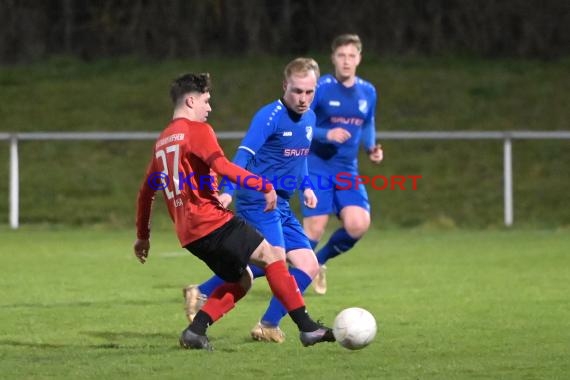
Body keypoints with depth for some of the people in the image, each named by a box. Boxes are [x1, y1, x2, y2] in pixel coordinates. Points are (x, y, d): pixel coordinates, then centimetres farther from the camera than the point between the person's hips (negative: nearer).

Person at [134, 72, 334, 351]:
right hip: (212, 220, -9)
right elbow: (222, 166, -21)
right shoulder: (197, 130, -5)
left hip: (187, 233, 9)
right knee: (272, 255, -8)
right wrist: (264, 186, -18)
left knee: (241, 280, 16)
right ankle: (307, 328, -17)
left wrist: (143, 235, 33)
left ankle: (195, 331, 1)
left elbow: (146, 190, 26)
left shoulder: (162, 141, 21)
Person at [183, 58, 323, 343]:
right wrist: (229, 191, -35)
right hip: (257, 199, -8)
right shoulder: (270, 115, -13)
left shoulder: (309, 118, 12)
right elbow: (244, 154, -23)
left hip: (280, 206, 8)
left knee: (308, 266, 2)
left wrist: (305, 187, 11)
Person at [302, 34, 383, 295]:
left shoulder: (368, 92, 7)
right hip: (317, 168, -4)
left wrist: (372, 148, 1)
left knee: (358, 225, -13)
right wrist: (326, 135, -24)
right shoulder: (320, 88, -9)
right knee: (315, 229, -11)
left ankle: (320, 260, 15)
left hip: (348, 172, 4)